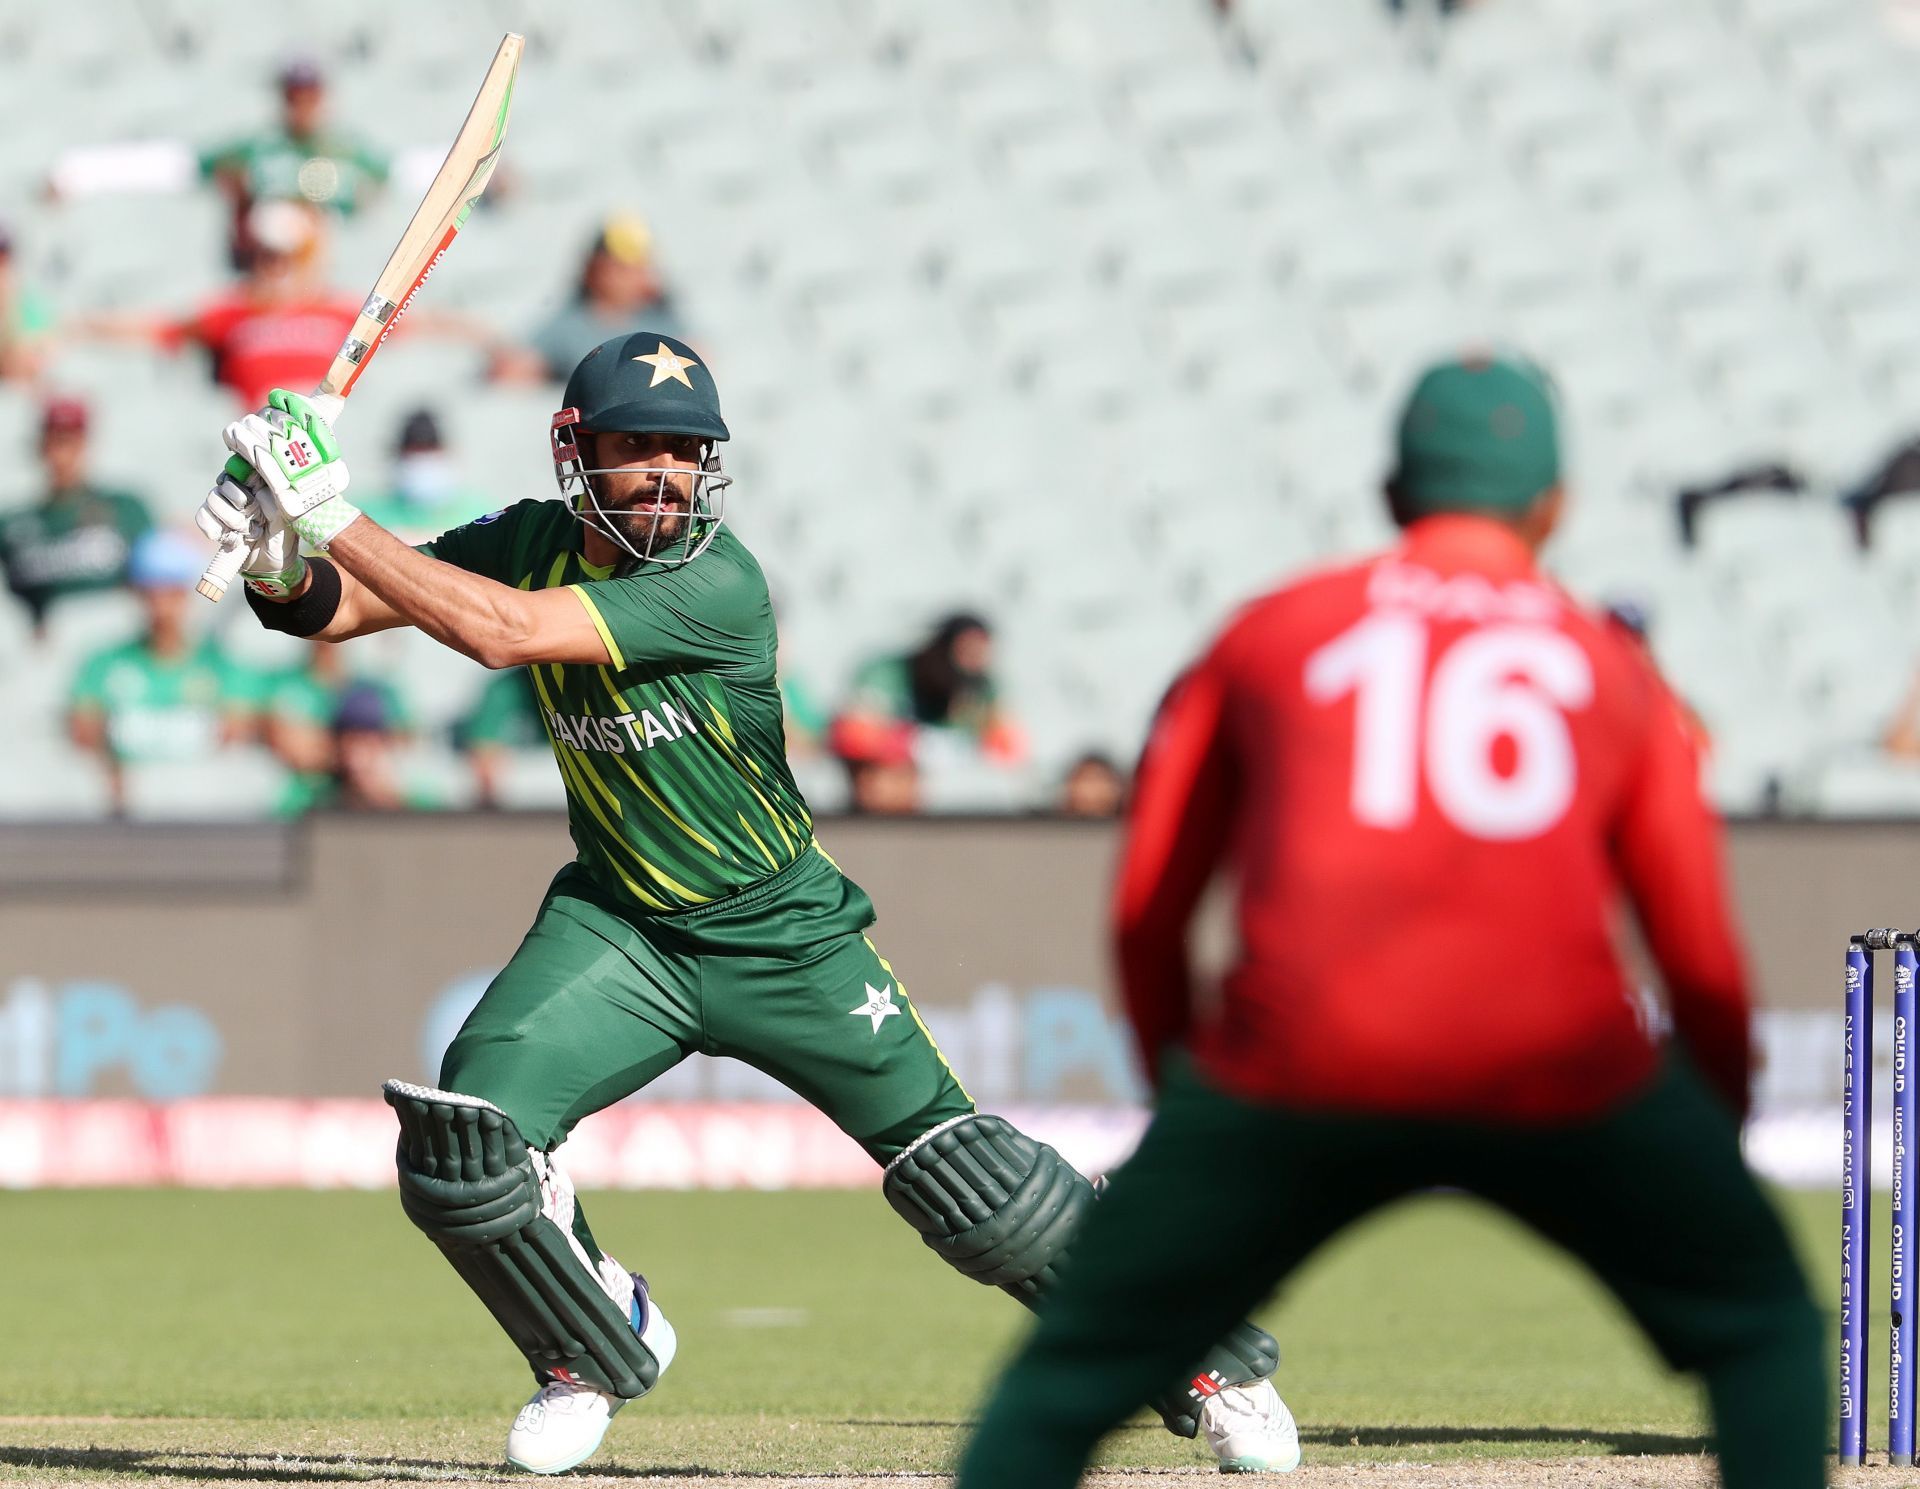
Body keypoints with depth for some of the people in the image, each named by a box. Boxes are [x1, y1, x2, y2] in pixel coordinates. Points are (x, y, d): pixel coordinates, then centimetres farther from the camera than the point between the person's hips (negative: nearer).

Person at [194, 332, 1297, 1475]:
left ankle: (1205, 1363, 14)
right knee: (460, 1136, -16)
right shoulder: (532, 542, -7)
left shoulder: (720, 585, -26)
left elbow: (499, 631, -35)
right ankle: (601, 1348, 12)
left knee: (959, 1173, -5)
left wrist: (333, 513, -35)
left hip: (786, 938, -4)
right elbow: (335, 606, -7)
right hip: (617, 927, 4)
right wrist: (281, 560, -31)